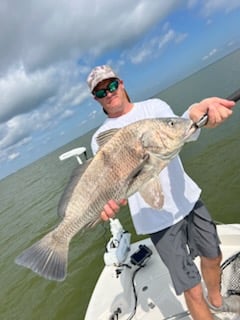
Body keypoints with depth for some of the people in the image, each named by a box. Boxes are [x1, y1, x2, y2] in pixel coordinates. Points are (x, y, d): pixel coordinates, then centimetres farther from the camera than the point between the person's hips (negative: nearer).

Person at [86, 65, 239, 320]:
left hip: (188, 198, 4)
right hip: (157, 217, -3)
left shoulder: (154, 106, 0)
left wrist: (196, 113, -42)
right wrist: (107, 199, -36)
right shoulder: (100, 138, -4)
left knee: (213, 257, 24)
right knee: (192, 290, 2)